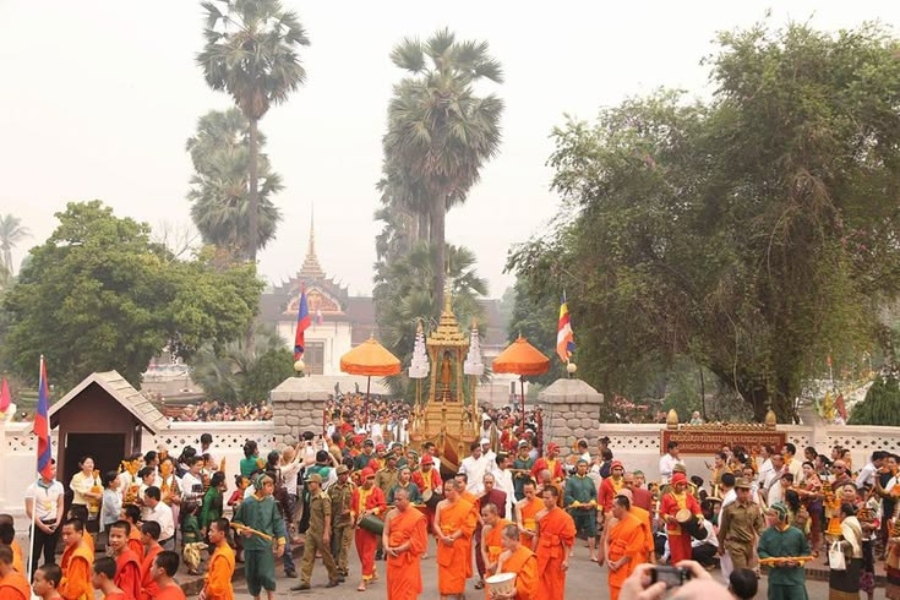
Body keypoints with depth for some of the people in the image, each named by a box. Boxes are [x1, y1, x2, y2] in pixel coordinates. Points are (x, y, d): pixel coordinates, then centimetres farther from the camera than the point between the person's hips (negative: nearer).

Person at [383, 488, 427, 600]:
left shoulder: (417, 517, -11)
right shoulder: (391, 514, 6)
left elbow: (416, 540, -12)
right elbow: (385, 534, 5)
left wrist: (400, 549, -16)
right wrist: (387, 548, -13)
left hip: (408, 558, -5)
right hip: (393, 557, 5)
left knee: (407, 591, -5)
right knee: (394, 588, 10)